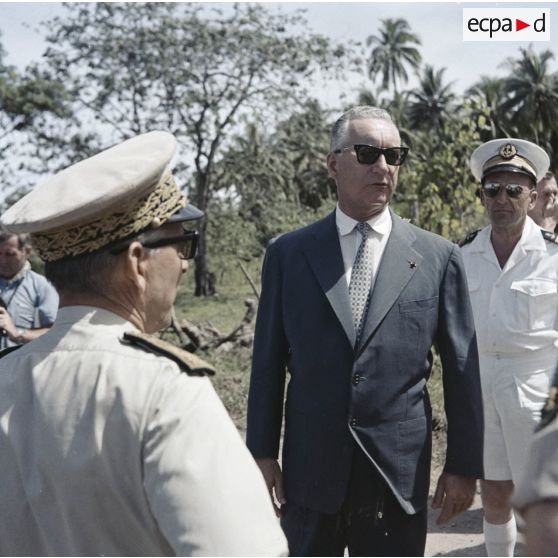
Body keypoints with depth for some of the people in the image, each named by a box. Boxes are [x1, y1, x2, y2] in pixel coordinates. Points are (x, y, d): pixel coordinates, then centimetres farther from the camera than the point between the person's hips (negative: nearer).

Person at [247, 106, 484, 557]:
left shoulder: (438, 257, -1)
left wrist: (464, 465, 2)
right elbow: (267, 362, 4)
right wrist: (262, 451, 3)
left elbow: (461, 369, 2)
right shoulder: (288, 254, 1)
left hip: (399, 472, 0)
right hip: (310, 470, 1)